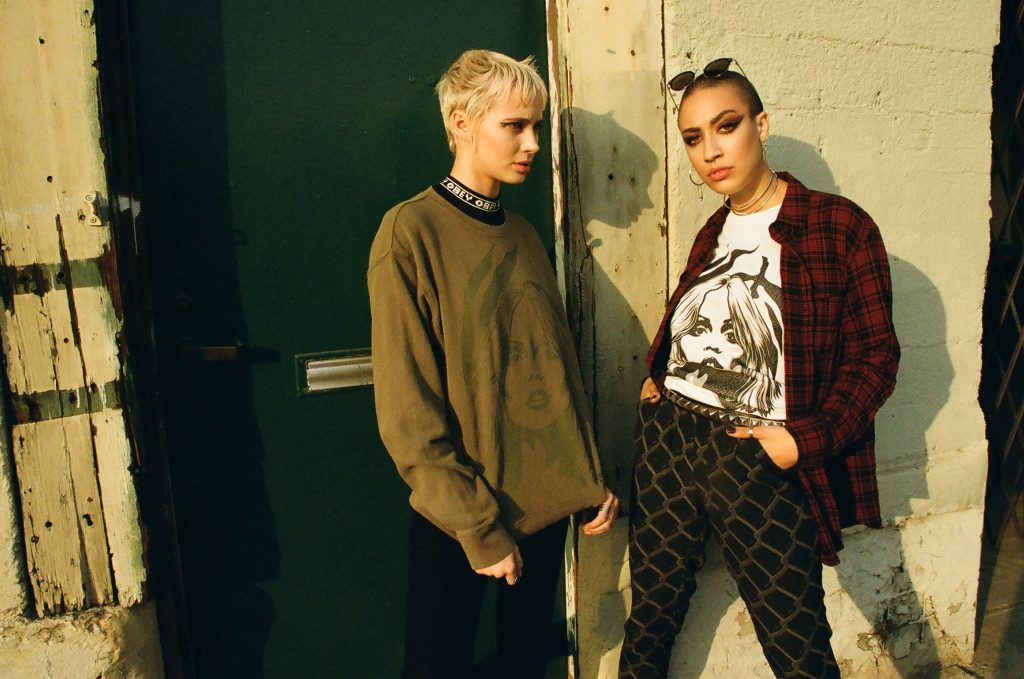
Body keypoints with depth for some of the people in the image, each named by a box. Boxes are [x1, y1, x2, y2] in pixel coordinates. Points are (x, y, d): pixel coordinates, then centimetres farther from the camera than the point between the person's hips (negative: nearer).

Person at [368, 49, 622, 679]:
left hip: (546, 504, 6)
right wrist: (479, 529, -15)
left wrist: (593, 480, 6)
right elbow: (408, 410, -15)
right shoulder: (411, 232, -12)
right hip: (456, 519, -5)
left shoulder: (524, 235, 7)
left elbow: (559, 367, 11)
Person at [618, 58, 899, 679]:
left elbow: (875, 356, -5)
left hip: (761, 463, -4)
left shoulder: (840, 226, -5)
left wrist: (807, 439, -16)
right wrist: (655, 377, 5)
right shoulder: (712, 235, 13)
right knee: (649, 621, 15)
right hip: (667, 440, 5)